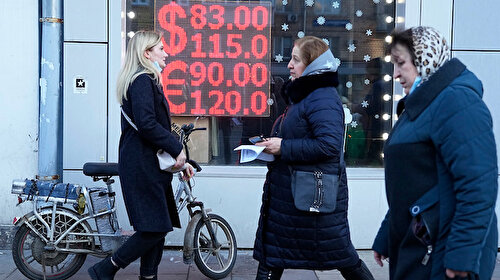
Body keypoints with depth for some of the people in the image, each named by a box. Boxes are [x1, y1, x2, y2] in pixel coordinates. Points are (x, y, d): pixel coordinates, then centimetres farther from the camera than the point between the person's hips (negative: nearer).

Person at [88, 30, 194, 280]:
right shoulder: (142, 81, -11)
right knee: (154, 229, -9)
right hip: (142, 165, -10)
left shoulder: (147, 81, 21)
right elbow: (147, 124, -23)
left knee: (159, 227, 9)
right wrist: (177, 149, -14)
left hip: (151, 165, 10)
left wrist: (180, 159, 17)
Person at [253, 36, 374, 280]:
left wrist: (284, 147, -22)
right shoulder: (303, 96, 15)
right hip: (289, 190, 10)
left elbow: (329, 145, -29)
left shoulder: (323, 99, -17)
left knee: (337, 252, 4)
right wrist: (271, 146, 10)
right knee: (271, 252, 12)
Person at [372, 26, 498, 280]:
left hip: (441, 258, -9)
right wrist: (385, 238, 21)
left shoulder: (456, 101, -15)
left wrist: (462, 256, -24)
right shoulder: (419, 105, 16)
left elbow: (478, 185, -23)